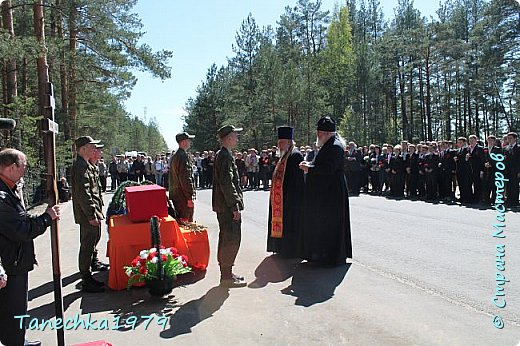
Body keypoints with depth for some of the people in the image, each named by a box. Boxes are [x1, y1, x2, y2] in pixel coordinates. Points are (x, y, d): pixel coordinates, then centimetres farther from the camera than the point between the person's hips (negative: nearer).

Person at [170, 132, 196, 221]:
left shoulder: (175, 155, 15)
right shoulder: (183, 156, -17)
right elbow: (185, 178, -22)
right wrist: (189, 198, -20)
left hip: (175, 195, 10)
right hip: (183, 197, -10)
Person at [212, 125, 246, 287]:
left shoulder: (221, 155, 16)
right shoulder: (225, 156, -16)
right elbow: (227, 184, -22)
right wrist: (235, 207, -20)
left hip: (223, 206, 11)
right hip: (228, 206, -11)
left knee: (226, 239, 16)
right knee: (231, 240, -5)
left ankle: (226, 273, 26)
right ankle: (227, 277, 2)